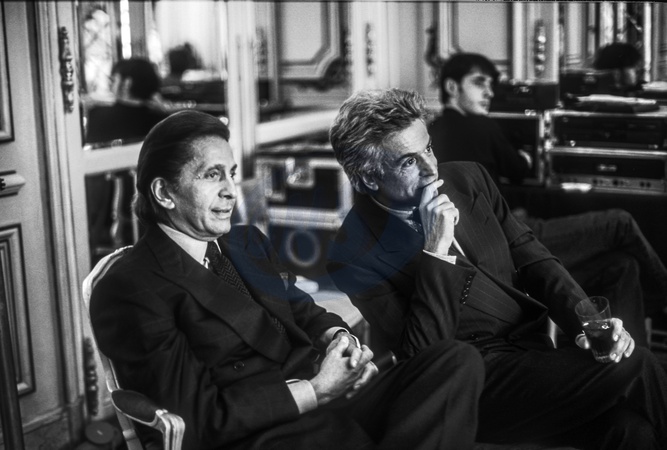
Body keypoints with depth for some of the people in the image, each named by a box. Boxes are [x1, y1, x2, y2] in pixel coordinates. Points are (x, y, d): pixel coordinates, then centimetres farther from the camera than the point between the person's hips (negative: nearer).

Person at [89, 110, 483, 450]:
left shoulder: (248, 242, 19)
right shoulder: (127, 292, -5)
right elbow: (203, 415, -11)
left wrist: (336, 338, -1)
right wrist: (316, 391, -14)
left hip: (317, 409, 8)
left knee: (458, 361, -15)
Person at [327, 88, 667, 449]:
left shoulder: (467, 179, 5)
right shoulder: (354, 253, -10)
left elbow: (530, 257, 8)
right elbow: (422, 356, -14)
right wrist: (435, 251, -22)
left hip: (539, 346, 5)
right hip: (478, 383, -5)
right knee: (634, 368, -21)